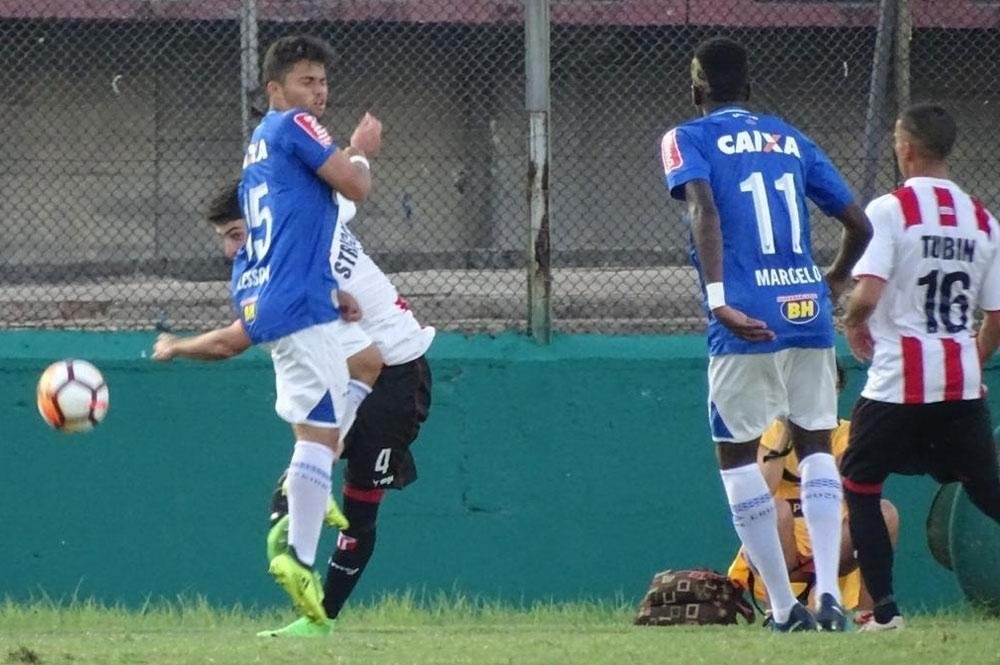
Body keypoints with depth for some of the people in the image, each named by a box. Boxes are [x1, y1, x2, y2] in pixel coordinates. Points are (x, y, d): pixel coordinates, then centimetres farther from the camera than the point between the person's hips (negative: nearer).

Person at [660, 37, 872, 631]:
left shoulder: (689, 140, 4)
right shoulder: (792, 140, 17)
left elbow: (704, 209, -16)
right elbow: (859, 225, 16)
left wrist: (719, 299, -25)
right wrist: (836, 281, 35)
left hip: (745, 321, -4)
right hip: (809, 314, 4)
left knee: (737, 453, 9)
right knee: (816, 445, 15)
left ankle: (785, 606, 4)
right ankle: (829, 590, -4)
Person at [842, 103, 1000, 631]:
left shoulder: (890, 210, -9)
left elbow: (867, 296, -20)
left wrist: (853, 325, 2)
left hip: (897, 384, -4)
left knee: (860, 487, 11)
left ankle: (884, 609, 3)